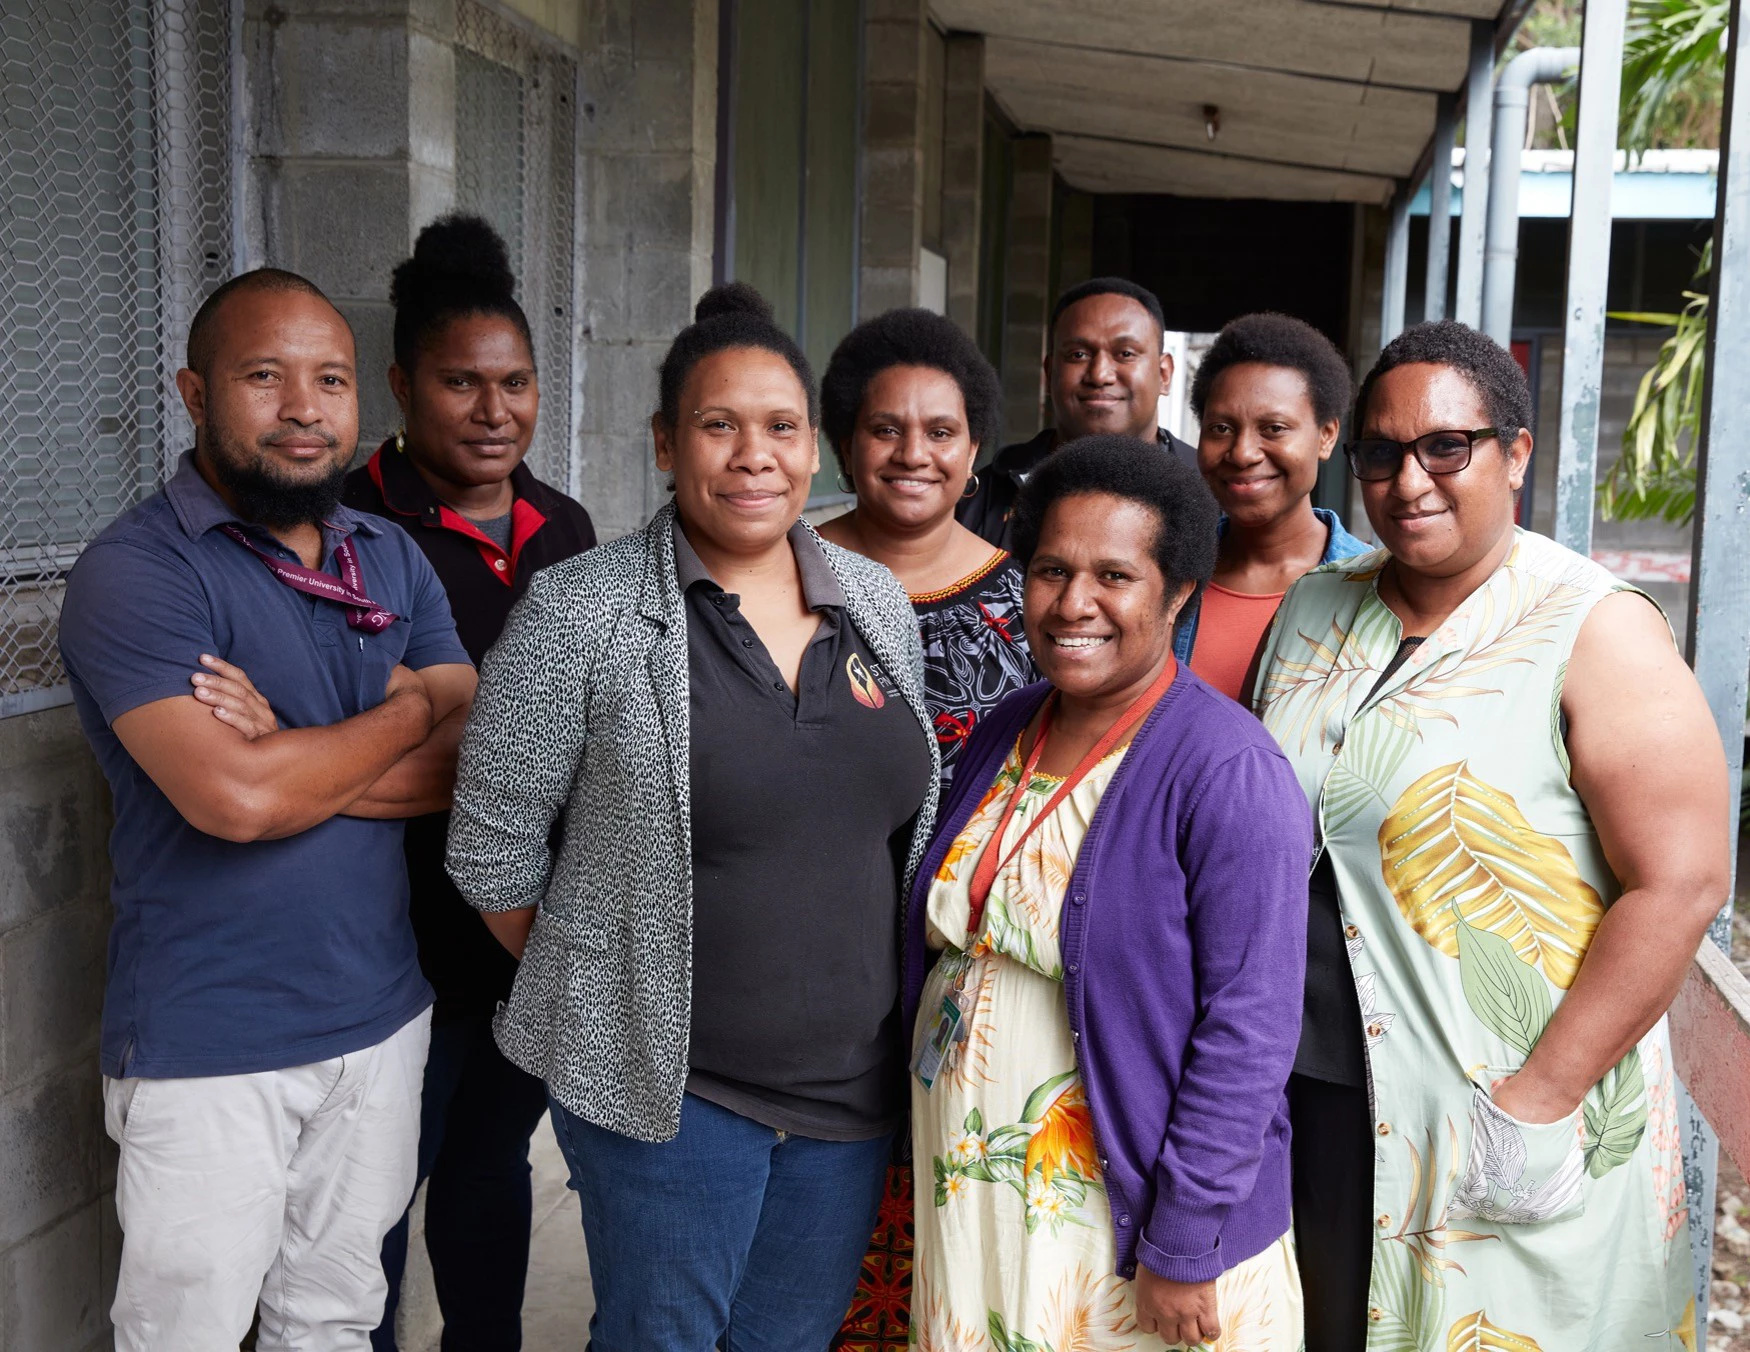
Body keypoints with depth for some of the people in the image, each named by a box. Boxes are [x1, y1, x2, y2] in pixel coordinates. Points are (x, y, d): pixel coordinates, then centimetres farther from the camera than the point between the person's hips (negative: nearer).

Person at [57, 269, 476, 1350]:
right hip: (208, 1052, -5)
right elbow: (234, 800, -26)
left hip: (383, 1018, 5)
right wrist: (411, 710, -11)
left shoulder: (395, 561, 6)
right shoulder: (136, 572, -14)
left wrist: (291, 759, -18)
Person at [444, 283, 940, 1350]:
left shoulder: (880, 604, 4)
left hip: (856, 1081, 5)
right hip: (666, 1081, -4)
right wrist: (602, 988, 0)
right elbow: (493, 845, -7)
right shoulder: (581, 614, -12)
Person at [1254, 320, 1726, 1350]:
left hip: (1501, 1120, -5)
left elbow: (1681, 885, -17)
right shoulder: (1312, 613, 6)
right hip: (1311, 1096, 5)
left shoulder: (1596, 631, -11)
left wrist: (1536, 1104, -18)